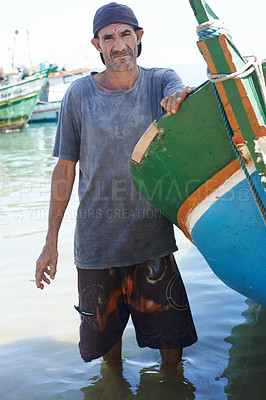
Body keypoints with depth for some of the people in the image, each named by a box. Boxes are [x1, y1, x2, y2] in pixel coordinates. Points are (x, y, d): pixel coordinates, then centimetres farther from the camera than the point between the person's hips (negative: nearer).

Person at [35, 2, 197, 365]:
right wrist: (51, 242, 3)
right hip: (95, 241, 0)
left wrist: (182, 98, -49)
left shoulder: (161, 82, -1)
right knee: (105, 334, 16)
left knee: (171, 339, 8)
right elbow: (65, 169, 2)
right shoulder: (78, 95, -2)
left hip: (153, 239, 0)